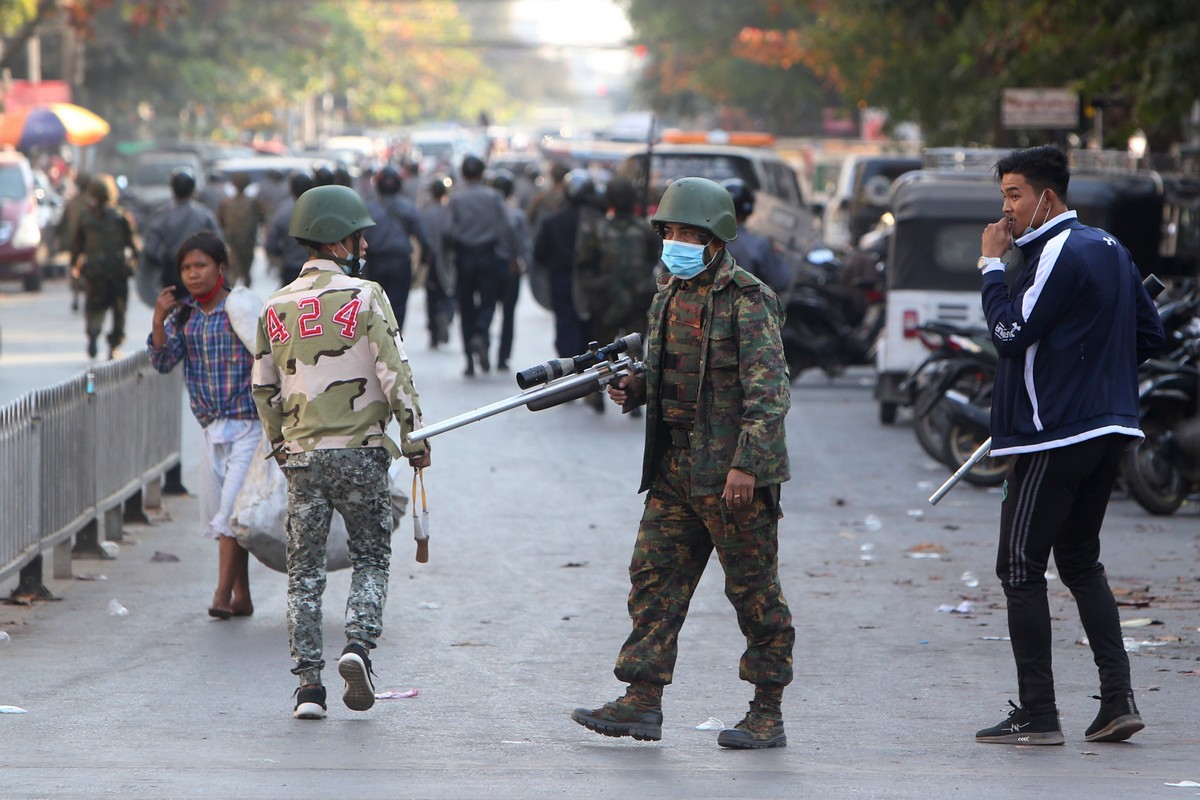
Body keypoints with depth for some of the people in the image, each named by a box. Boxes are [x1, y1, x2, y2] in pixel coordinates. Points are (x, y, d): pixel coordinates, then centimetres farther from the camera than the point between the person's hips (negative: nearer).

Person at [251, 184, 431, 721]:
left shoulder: (276, 307, 8)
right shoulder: (364, 296, -6)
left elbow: (263, 386, 15)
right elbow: (395, 373, -11)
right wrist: (415, 439, -3)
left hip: (302, 456, 3)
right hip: (360, 453, -3)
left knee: (304, 571, 7)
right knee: (371, 559, 11)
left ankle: (309, 684, 1)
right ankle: (358, 645, -11)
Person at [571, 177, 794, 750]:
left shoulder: (747, 300, -11)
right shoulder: (669, 294, 14)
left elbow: (768, 389, -17)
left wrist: (746, 464, -23)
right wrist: (635, 387, 4)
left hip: (733, 471, -8)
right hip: (675, 468, 8)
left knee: (754, 589, 0)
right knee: (655, 576, 4)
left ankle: (768, 713, 6)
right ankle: (642, 701, 7)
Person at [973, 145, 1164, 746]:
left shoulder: (1059, 255, -14)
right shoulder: (1110, 248, 14)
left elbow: (1010, 333, -18)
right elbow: (1149, 332, 18)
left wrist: (992, 264, -9)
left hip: (1054, 433, -9)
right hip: (1110, 429, 9)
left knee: (1020, 567, -2)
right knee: (1081, 562, 16)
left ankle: (1037, 714, -3)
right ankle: (1117, 699, 7)